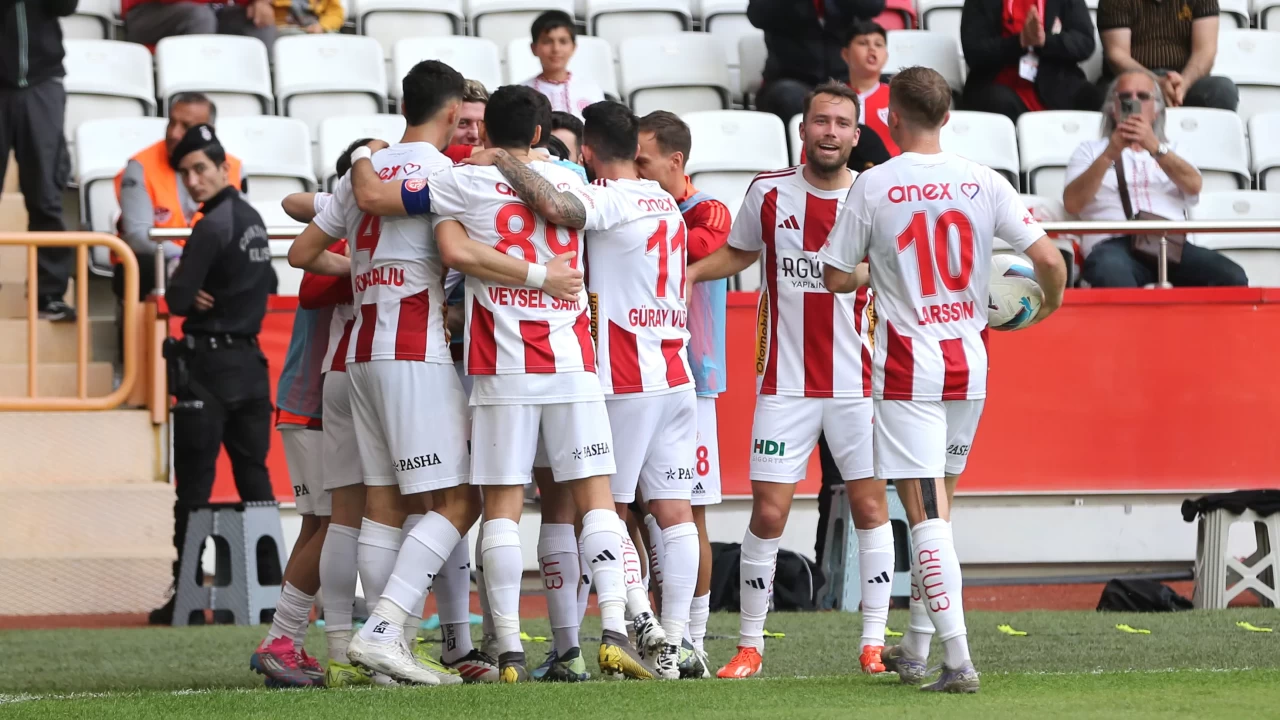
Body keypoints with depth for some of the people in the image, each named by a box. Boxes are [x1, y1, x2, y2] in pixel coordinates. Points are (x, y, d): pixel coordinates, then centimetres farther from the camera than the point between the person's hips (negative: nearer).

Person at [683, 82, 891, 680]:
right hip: (785, 383, 0)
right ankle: (749, 646, 8)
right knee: (768, 513, -2)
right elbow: (738, 254, 17)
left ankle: (874, 642, 7)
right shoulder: (769, 192, 0)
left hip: (857, 382, 0)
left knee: (870, 504, -1)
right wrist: (683, 273, 5)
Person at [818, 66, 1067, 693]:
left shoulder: (873, 186, -8)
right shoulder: (984, 182, -2)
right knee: (936, 504, 19)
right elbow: (1048, 258, -6)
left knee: (927, 511, -6)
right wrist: (1051, 301, 16)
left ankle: (958, 659, -17)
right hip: (969, 363, 4)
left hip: (907, 370, -4)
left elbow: (835, 277, -3)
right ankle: (916, 650, 26)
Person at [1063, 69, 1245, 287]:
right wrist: (1109, 155, -8)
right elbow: (1072, 203, 4)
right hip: (1114, 244, -2)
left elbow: (1193, 186, 6)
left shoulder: (1171, 150, 29)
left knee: (1231, 278, -28)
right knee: (1112, 277, -42)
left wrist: (1155, 147, -10)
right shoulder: (1090, 150, 23)